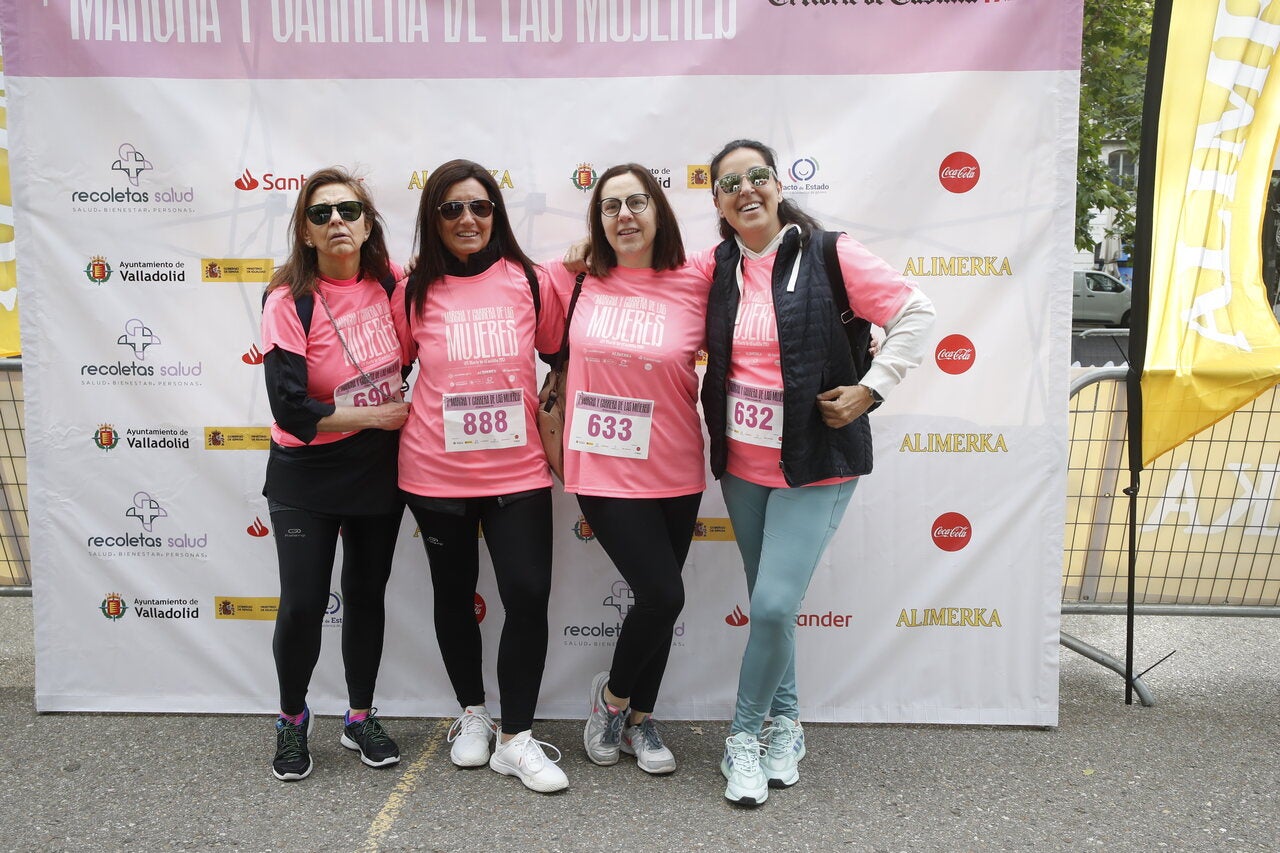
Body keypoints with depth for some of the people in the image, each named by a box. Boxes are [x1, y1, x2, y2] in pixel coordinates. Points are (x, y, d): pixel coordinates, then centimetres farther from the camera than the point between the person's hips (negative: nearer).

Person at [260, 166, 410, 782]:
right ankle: (292, 720, 25)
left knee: (367, 594, 14)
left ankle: (361, 718, 32)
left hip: (379, 470, 4)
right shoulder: (289, 302, -17)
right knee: (302, 605, -2)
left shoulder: (391, 284, -5)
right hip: (308, 476, -3)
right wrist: (378, 414, -17)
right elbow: (291, 409, -22)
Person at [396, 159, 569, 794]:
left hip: (518, 470, 0)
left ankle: (516, 738, 10)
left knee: (528, 596, -7)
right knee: (454, 593, 14)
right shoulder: (416, 292, 0)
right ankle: (472, 715, 35)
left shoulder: (528, 282, 0)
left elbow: (561, 355, 11)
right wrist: (398, 422, 4)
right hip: (436, 472, 1)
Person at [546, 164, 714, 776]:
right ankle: (611, 695, 23)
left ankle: (638, 719, 36)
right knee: (661, 596, -7)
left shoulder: (696, 283, -4)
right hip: (602, 470, -2)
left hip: (674, 471, 2)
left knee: (660, 599, 12)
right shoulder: (574, 281, -1)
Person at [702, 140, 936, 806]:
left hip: (815, 465, -4)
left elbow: (914, 312, -5)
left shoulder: (827, 254, -8)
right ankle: (784, 723, 32)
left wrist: (871, 388, -11)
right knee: (766, 603, 13)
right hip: (741, 465, 5)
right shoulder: (717, 270, 5)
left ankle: (747, 735, 10)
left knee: (774, 604, -10)